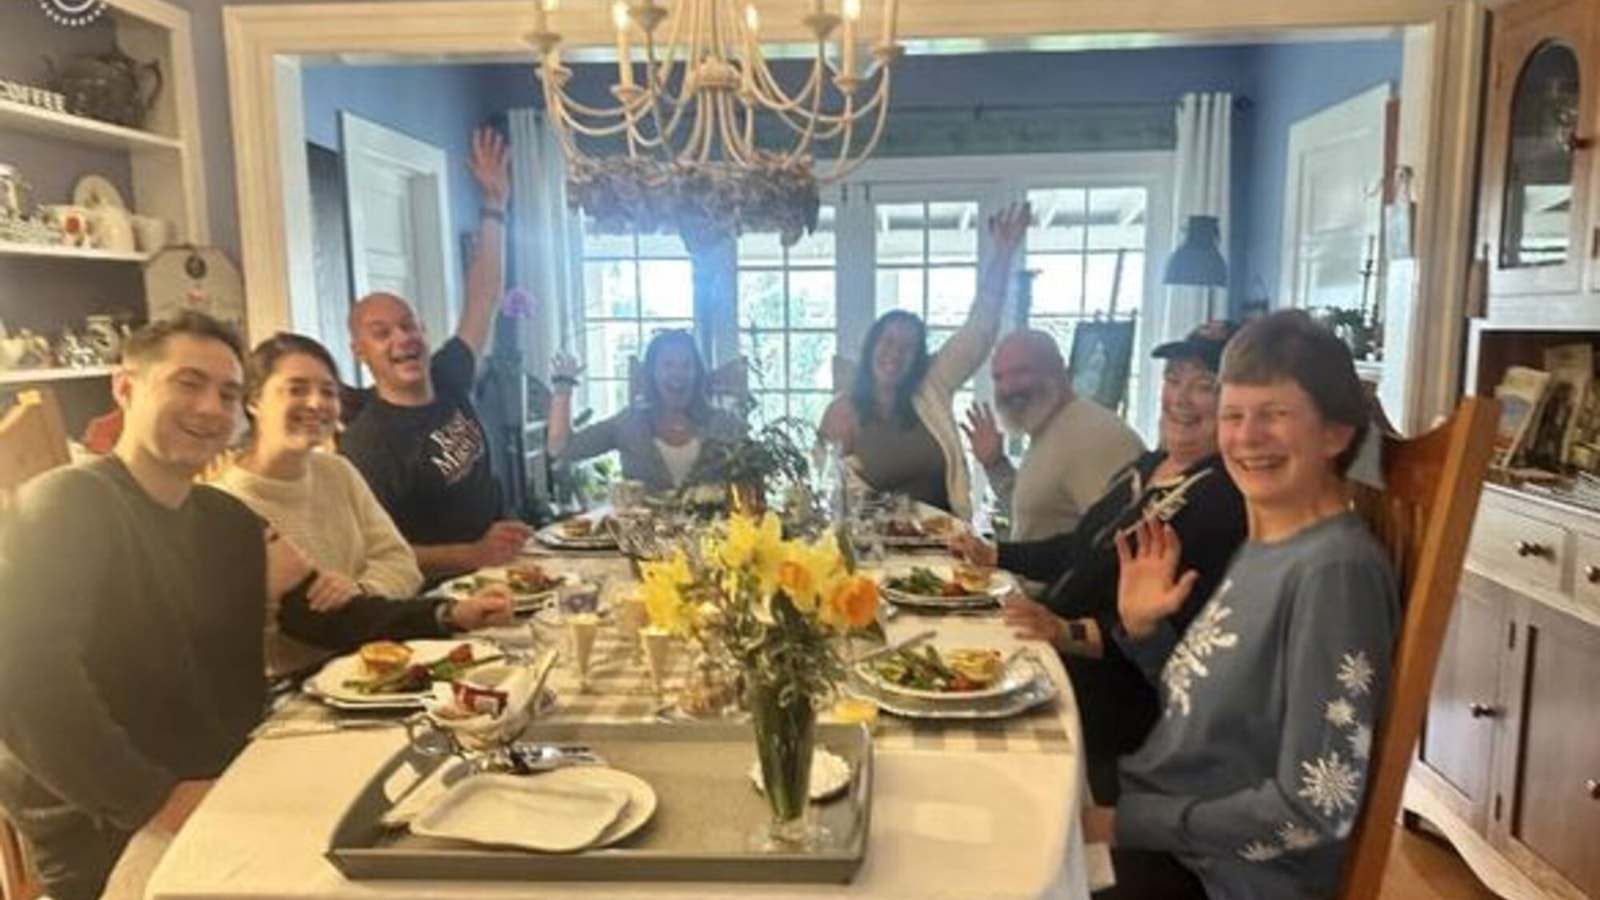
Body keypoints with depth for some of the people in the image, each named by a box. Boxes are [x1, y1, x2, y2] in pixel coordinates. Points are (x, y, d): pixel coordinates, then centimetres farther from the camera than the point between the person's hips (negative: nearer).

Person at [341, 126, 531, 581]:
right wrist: (476, 553, -24)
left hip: (492, 571, 7)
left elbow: (483, 299, 11)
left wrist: (494, 206, 10)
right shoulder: (367, 441, -13)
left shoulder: (448, 380, 3)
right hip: (441, 597, -7)